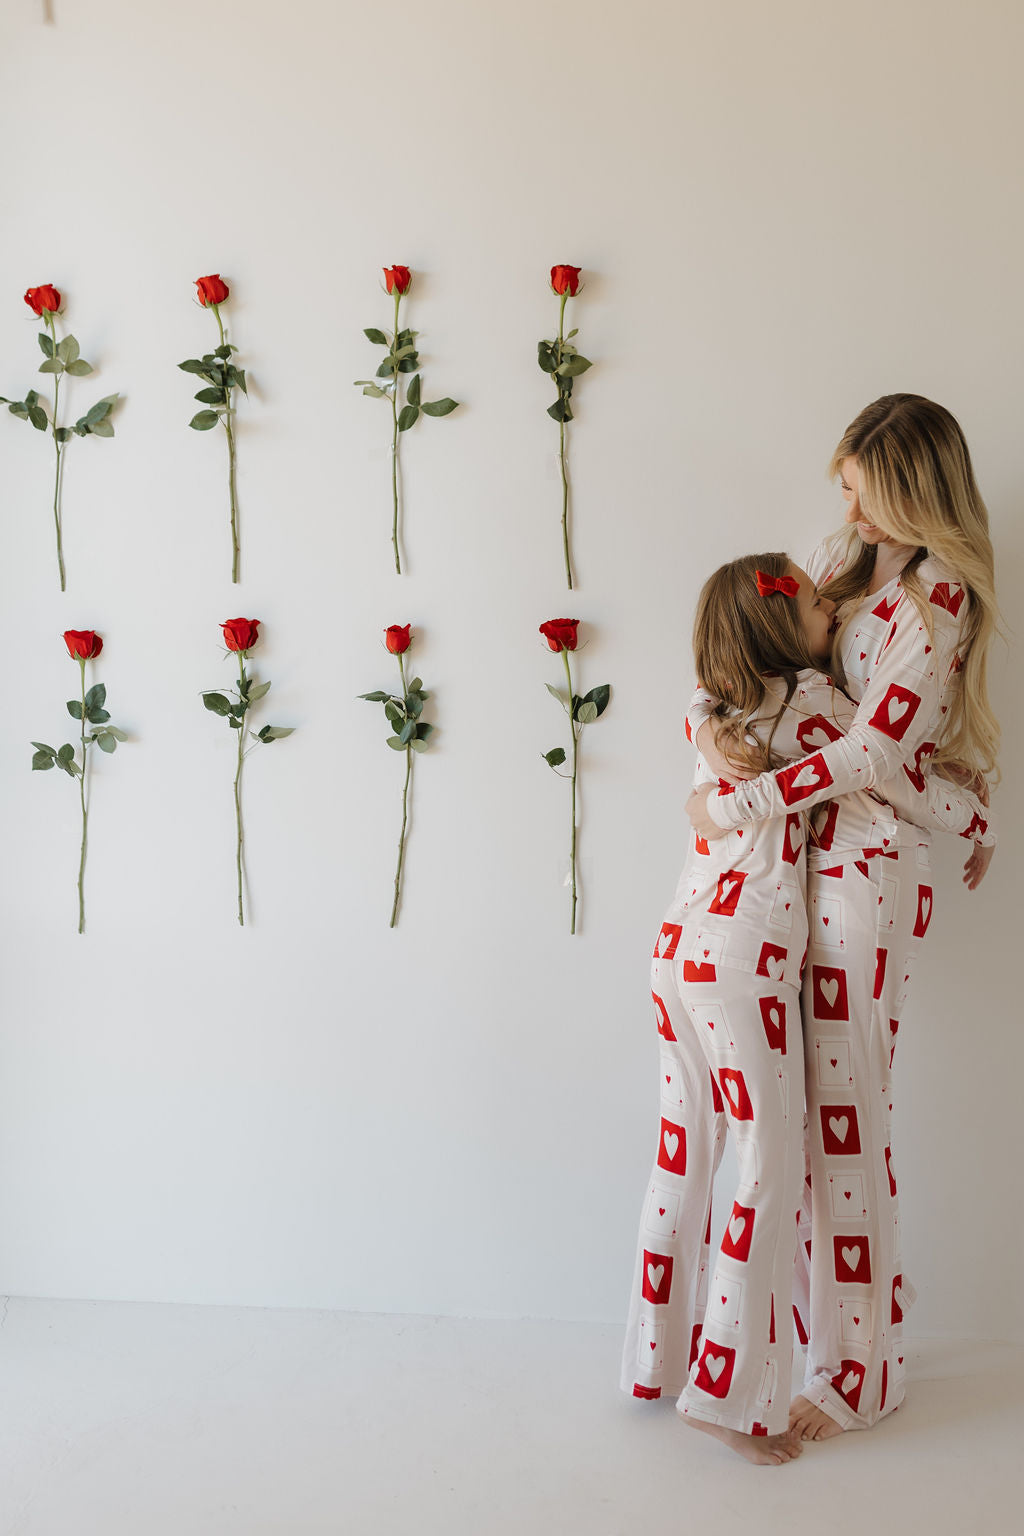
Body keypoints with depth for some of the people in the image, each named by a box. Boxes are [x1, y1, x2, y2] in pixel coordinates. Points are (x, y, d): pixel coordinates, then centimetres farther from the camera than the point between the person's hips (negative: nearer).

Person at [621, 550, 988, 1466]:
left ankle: (659, 1360, 28)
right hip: (746, 956, -8)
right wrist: (978, 819, 12)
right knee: (772, 1168, 1)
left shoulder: (726, 714, 18)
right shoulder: (806, 697, -4)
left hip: (682, 947, 8)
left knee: (685, 1156, 15)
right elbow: (904, 787, -3)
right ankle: (732, 1396, 10)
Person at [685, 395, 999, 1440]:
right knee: (796, 1102, 11)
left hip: (868, 865, -7)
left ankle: (859, 1368, 15)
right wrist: (706, 714, 1)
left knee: (843, 1109, -1)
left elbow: (877, 750, -19)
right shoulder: (840, 559, 13)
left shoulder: (941, 594, -11)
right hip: (801, 855, 7)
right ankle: (818, 1319, 27)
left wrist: (736, 807, -17)